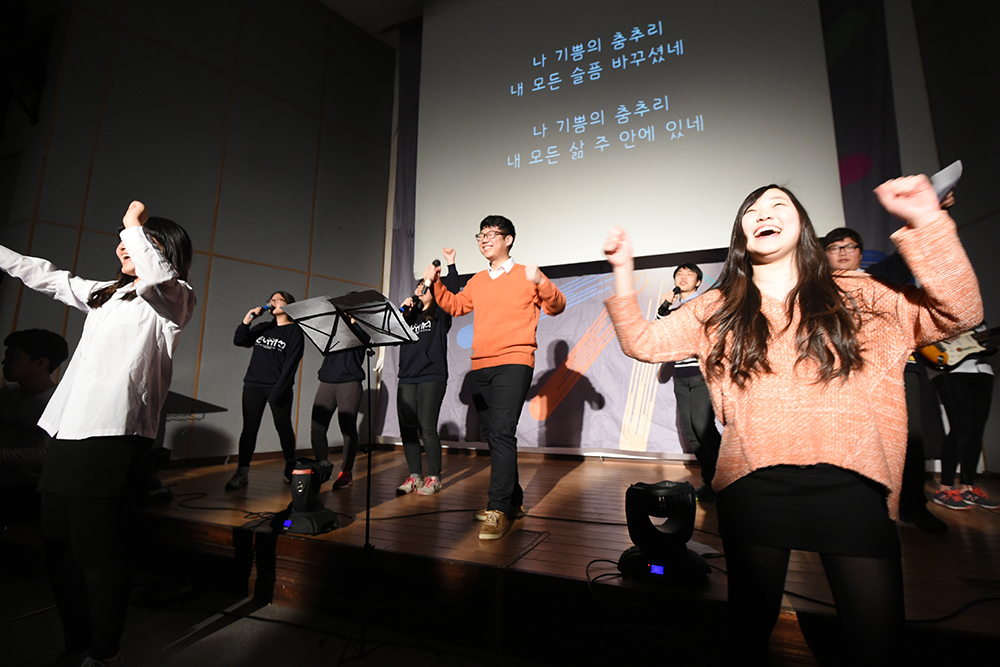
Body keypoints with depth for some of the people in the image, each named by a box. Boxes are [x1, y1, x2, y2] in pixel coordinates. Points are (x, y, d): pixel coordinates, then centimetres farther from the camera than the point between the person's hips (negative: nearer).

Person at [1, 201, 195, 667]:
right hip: (69, 429, 9)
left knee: (93, 546, -7)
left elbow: (155, 274, -22)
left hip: (112, 434, -8)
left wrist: (134, 224, -8)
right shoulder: (105, 293, 26)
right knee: (57, 544, 11)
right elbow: (43, 276, 34)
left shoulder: (174, 299, -1)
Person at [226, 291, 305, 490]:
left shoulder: (295, 332, -1)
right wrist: (247, 319, 1)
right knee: (249, 428, 1)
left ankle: (290, 470, 16)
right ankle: (242, 473, 4)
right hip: (253, 385, 5)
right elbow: (239, 341, 13)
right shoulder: (263, 328, 17)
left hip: (279, 387, -5)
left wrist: (278, 391, -15)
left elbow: (291, 364, -8)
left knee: (283, 428, 2)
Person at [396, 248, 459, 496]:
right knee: (407, 429, 4)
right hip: (407, 379, 5)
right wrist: (402, 311, 2)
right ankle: (415, 476, 15)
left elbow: (451, 294, -7)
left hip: (432, 378, -5)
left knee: (427, 429, -8)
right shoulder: (407, 316, 22)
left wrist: (451, 265, -11)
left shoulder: (439, 316, 8)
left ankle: (434, 478, 4)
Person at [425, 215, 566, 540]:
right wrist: (435, 284, 12)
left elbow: (556, 307, -2)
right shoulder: (477, 281, 20)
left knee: (502, 432, -17)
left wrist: (540, 283, -20)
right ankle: (514, 500, 26)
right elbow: (454, 306, 25)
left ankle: (498, 510, -11)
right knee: (492, 435, 11)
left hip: (514, 363, -6)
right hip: (480, 367, 7)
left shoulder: (526, 275, 3)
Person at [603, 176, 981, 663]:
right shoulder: (717, 310, 8)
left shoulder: (856, 296, 10)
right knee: (750, 625, 15)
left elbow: (958, 313, 1)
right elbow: (642, 342, 4)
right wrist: (623, 271, -7)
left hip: (849, 480, 1)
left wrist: (926, 223, -7)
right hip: (753, 482, 0)